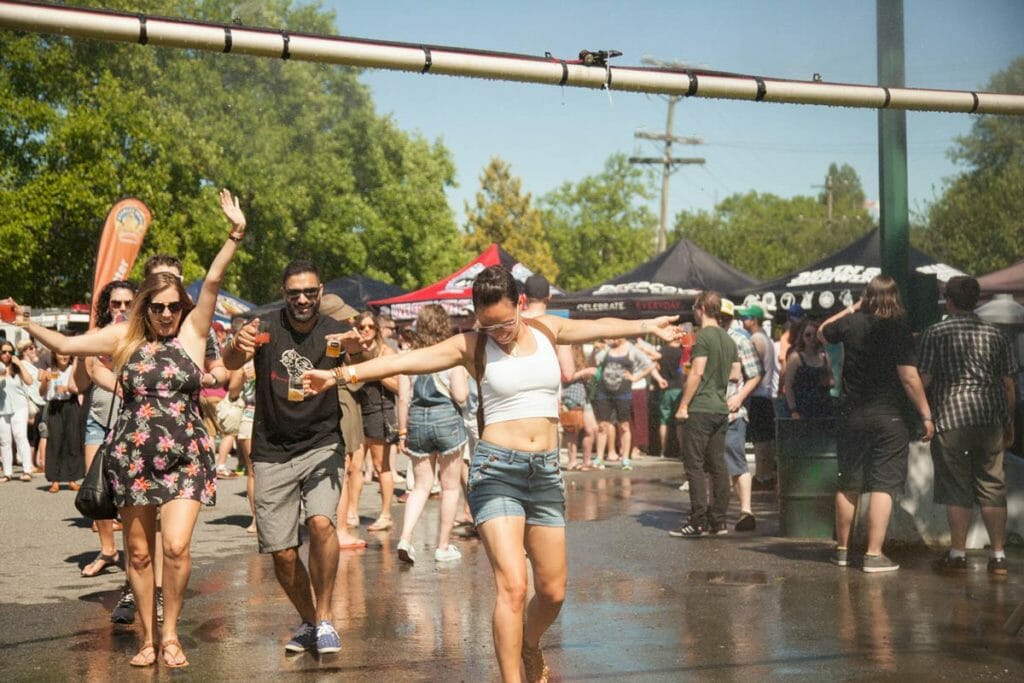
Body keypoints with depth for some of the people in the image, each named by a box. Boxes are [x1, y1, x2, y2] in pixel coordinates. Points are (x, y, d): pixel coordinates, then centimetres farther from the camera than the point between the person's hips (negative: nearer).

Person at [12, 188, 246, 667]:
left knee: (176, 546, -14)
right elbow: (64, 345, 11)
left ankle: (171, 634, 5)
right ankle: (148, 638, 21)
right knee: (139, 553, 7)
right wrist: (25, 324, 3)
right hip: (132, 457, 2)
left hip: (186, 457, -2)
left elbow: (213, 282, -12)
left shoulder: (193, 331, -1)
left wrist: (235, 236, -21)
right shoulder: (123, 337, 3)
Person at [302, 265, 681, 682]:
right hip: (496, 470, -4)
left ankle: (528, 647, 39)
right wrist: (343, 374, -18)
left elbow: (600, 327, 19)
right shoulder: (472, 347, -2)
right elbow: (405, 360, -10)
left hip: (546, 472, 4)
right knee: (511, 587, -16)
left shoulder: (547, 330, 9)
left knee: (553, 592, 9)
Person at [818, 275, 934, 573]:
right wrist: (926, 415, -8)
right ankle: (874, 555, -6)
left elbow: (822, 332, 20)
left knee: (848, 486, 13)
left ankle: (842, 549, 23)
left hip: (852, 416, 4)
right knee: (883, 486, -2)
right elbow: (910, 378, -14)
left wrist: (852, 309, 20)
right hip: (889, 417, -4)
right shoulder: (899, 331, -11)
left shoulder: (851, 323, -2)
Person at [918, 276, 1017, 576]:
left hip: (950, 417, -3)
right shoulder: (995, 334, 8)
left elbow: (923, 379, -6)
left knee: (956, 487, 2)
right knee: (992, 486, 7)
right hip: (989, 417, 3)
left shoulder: (935, 333, -2)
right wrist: (1009, 422, 16)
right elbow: (1008, 383, 8)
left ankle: (958, 555, 3)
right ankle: (998, 555, 8)